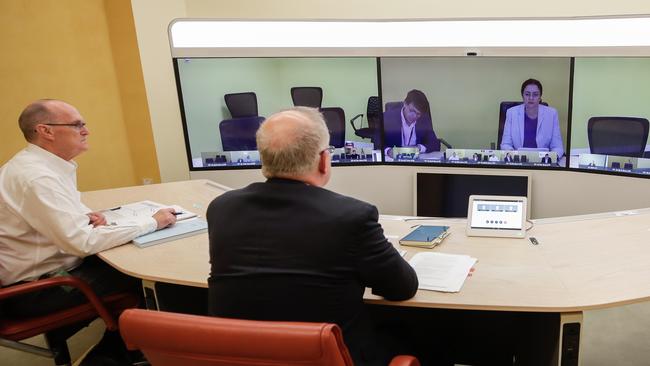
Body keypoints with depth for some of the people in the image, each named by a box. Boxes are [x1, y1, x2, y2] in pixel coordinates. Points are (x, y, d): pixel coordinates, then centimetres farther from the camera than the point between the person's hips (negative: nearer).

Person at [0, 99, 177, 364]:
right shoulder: (36, 176, -27)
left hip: (48, 264, 9)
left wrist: (85, 214, 0)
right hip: (34, 289, -9)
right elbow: (81, 242, -32)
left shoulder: (39, 163, 5)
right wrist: (152, 222, -24)